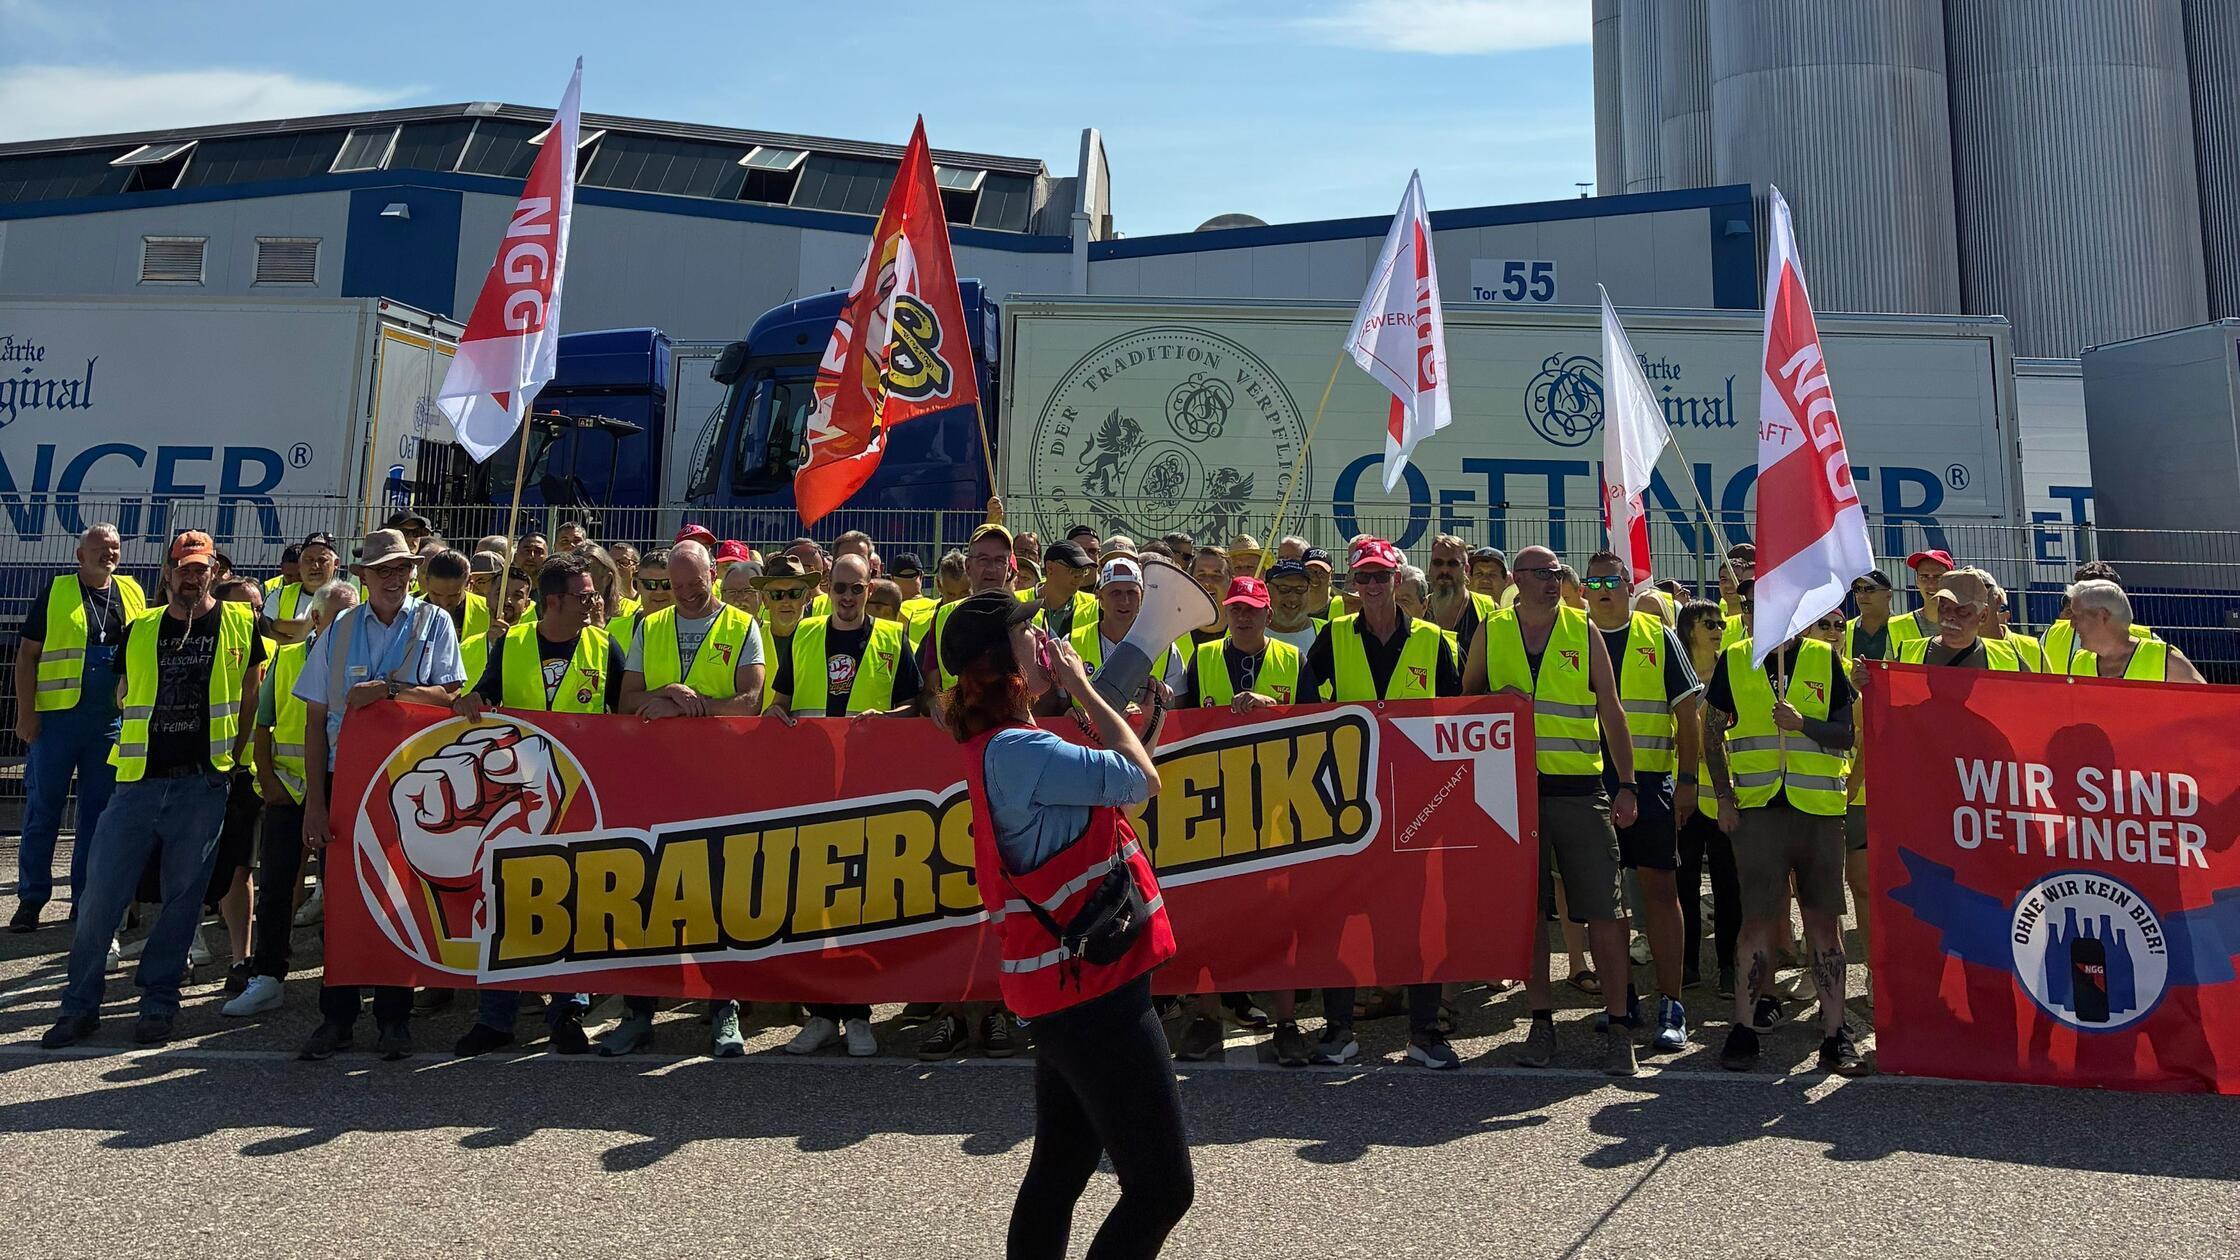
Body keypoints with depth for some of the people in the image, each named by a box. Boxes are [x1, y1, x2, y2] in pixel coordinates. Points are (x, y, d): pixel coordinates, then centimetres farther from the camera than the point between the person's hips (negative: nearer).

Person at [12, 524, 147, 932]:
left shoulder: (132, 594, 11)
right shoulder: (56, 592, 2)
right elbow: (27, 655, 1)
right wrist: (26, 713, -7)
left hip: (112, 723, 3)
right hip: (57, 716, -3)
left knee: (98, 814, 7)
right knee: (42, 811, 3)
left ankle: (85, 900, 15)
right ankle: (31, 900, 13)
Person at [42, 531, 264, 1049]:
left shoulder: (240, 624, 3)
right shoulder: (140, 630, 9)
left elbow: (253, 697, 9)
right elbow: (125, 698, 20)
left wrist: (233, 752, 4)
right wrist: (145, 744, 11)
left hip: (202, 783, -2)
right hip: (138, 780, 2)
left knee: (182, 897, 5)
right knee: (101, 894, 1)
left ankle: (159, 1003, 17)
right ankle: (80, 1005, 14)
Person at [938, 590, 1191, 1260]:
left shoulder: (1002, 746, 11)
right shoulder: (1017, 751, -21)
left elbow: (1116, 782, 17)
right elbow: (1142, 779, -17)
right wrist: (1082, 688, -8)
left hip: (1069, 982, 10)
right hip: (1092, 987, -10)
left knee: (1059, 1170, 19)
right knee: (1162, 1185, -2)